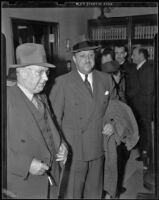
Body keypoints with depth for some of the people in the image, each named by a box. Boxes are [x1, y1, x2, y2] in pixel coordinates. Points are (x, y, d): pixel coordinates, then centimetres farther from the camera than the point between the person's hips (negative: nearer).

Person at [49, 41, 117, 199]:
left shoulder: (106, 79, 5)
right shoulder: (62, 82, -8)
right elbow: (54, 117, -8)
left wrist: (112, 123, -2)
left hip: (98, 148, 4)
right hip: (73, 150, -4)